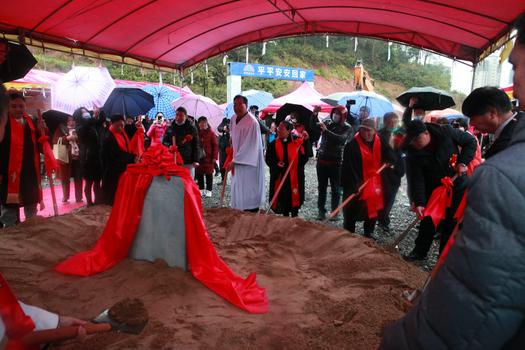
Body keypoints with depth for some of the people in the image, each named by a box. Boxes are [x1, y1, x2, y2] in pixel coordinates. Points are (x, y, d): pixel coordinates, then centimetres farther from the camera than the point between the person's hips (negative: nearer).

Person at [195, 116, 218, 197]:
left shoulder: (211, 133, -2)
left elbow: (215, 145, -4)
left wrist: (215, 157, -10)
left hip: (208, 157, -3)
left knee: (209, 174, 3)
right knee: (199, 174, 9)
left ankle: (209, 190, 12)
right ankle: (201, 189, 21)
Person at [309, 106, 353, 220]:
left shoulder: (347, 128, -5)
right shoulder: (327, 123, 5)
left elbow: (341, 139, -22)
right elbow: (313, 127, 0)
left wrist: (326, 130, -28)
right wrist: (314, 114, -14)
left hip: (336, 162, -3)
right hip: (322, 159, 3)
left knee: (335, 188, 5)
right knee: (321, 187, 8)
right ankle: (321, 211, 17)